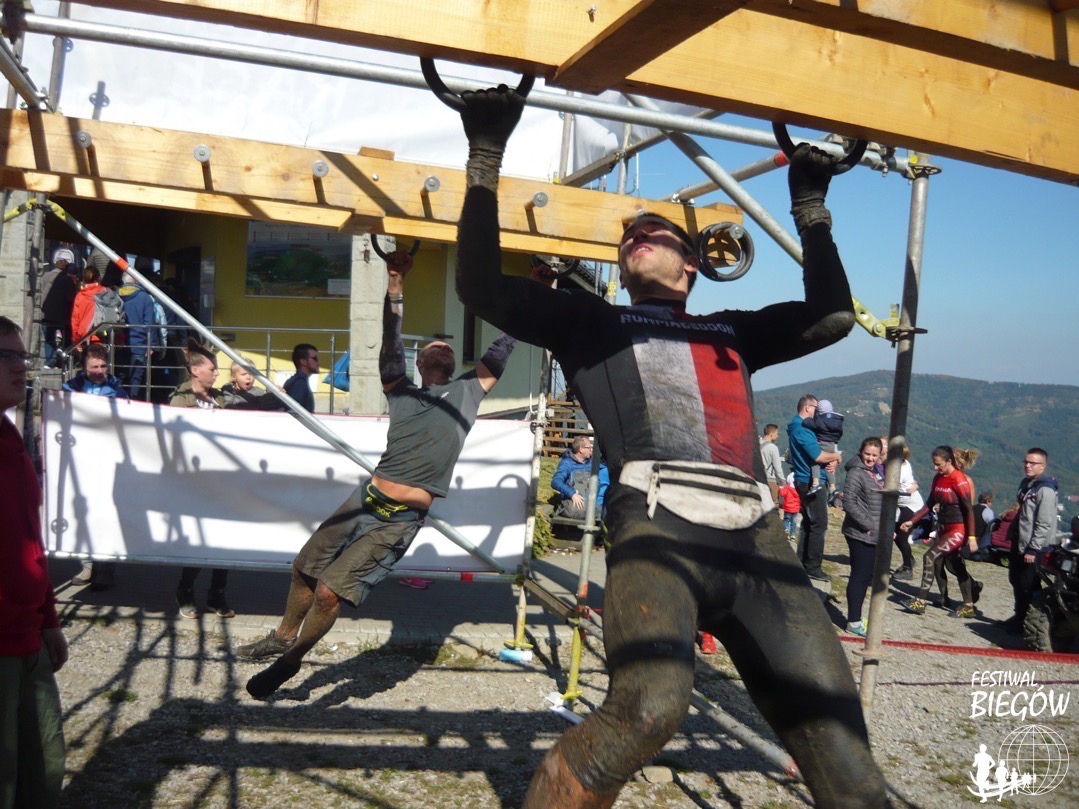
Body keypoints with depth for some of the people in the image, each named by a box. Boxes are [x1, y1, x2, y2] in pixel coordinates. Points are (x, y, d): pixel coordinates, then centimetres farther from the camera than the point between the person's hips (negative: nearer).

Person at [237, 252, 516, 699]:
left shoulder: (468, 390, 9)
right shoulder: (402, 392, 13)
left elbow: (505, 344, 10)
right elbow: (389, 347, 2)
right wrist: (395, 289, -7)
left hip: (400, 520, -3)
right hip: (365, 499, 4)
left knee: (330, 591, -6)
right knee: (304, 568, 13)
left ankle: (290, 661, 18)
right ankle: (283, 636, 40)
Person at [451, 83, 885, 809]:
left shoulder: (731, 332, 34)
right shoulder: (592, 320, 24)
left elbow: (833, 316, 34)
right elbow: (483, 287, 15)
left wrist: (811, 205, 38)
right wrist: (486, 158, 16)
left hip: (757, 535, 4)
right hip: (660, 524, -4)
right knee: (649, 707, -35)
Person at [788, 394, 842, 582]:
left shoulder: (800, 427, 15)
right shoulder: (802, 429, -18)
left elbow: (816, 451, 14)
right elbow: (818, 456, -26)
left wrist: (832, 461, -5)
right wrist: (837, 457, -8)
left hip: (805, 482, 11)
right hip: (811, 482, -11)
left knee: (809, 522, 17)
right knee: (819, 524, -7)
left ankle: (802, 563, 24)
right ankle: (813, 567, -4)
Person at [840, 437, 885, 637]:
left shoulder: (879, 472, 13)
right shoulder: (856, 473, -14)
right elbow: (849, 503, -21)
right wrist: (868, 525, -19)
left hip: (877, 535, 9)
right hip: (860, 535, -9)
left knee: (867, 576, 14)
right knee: (860, 576, -4)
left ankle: (856, 616, 25)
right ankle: (853, 621, 4)